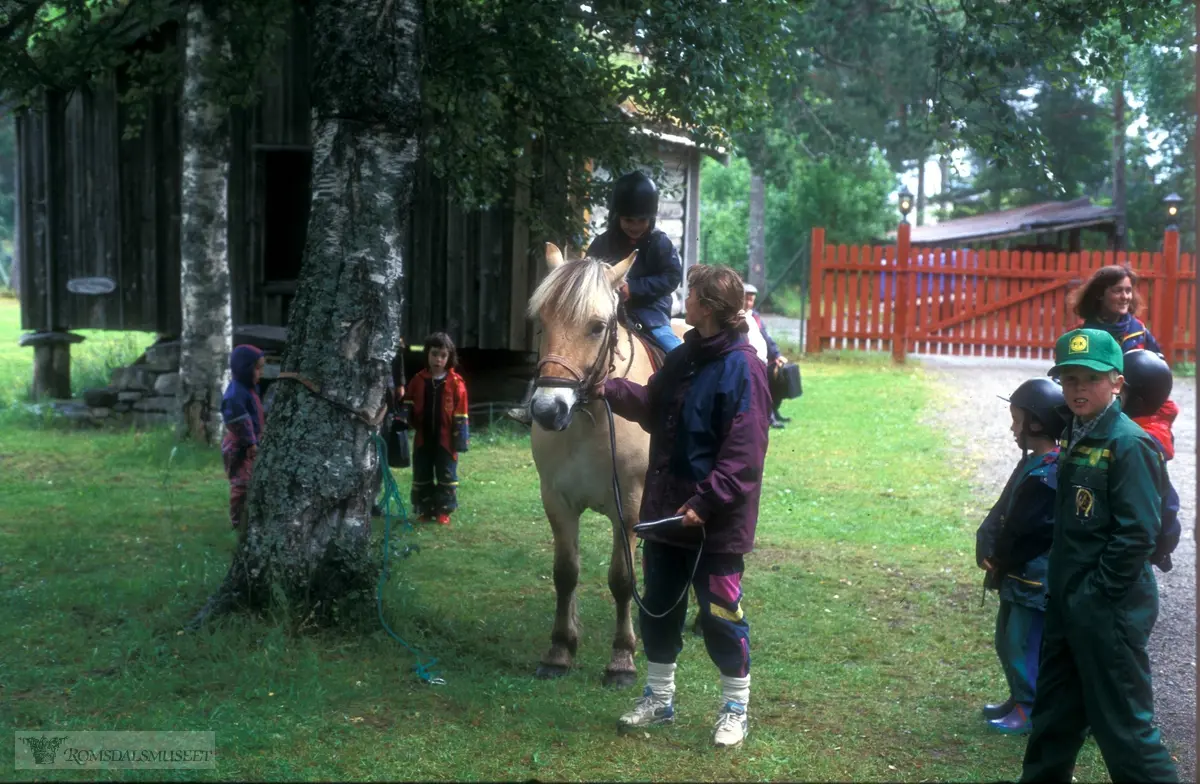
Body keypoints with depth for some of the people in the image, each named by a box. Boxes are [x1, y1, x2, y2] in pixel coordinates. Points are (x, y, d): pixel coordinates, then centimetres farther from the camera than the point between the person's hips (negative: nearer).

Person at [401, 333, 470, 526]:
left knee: (446, 476, 4)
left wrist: (461, 438, -6)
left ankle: (444, 511, 14)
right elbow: (408, 405, 11)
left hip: (445, 439, -2)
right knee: (422, 476, 9)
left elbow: (460, 414, -4)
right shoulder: (418, 380, 2)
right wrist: (405, 421, -6)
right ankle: (424, 510, 20)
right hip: (422, 438, 3)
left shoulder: (455, 383, -6)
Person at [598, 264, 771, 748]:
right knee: (658, 609, 15)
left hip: (715, 522, -8)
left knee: (719, 616, 3)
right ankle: (659, 699, 31)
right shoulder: (683, 358, 8)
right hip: (665, 509, 8)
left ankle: (736, 709, 20)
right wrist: (611, 391, 4)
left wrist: (705, 503, -25)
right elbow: (652, 407, 20)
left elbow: (742, 456, -21)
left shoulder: (742, 368, -18)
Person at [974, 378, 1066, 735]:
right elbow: (1006, 515, 11)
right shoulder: (1035, 463, 8)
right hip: (1019, 574, 10)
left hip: (1035, 579, -10)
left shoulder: (1046, 474, -24)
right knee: (1008, 640, 20)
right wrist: (990, 549, -1)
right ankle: (1020, 700, 33)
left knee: (1026, 645, 1)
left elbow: (1025, 531, -23)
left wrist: (998, 557, -8)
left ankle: (1031, 711, 14)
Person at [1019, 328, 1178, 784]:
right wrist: (1063, 592, 12)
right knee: (1055, 715, 20)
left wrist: (1098, 595, -16)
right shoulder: (1077, 437, 9)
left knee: (1122, 725, 0)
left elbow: (1138, 534, -21)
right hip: (1069, 606, 9)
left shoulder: (1128, 444, -17)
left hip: (1109, 610, -9)